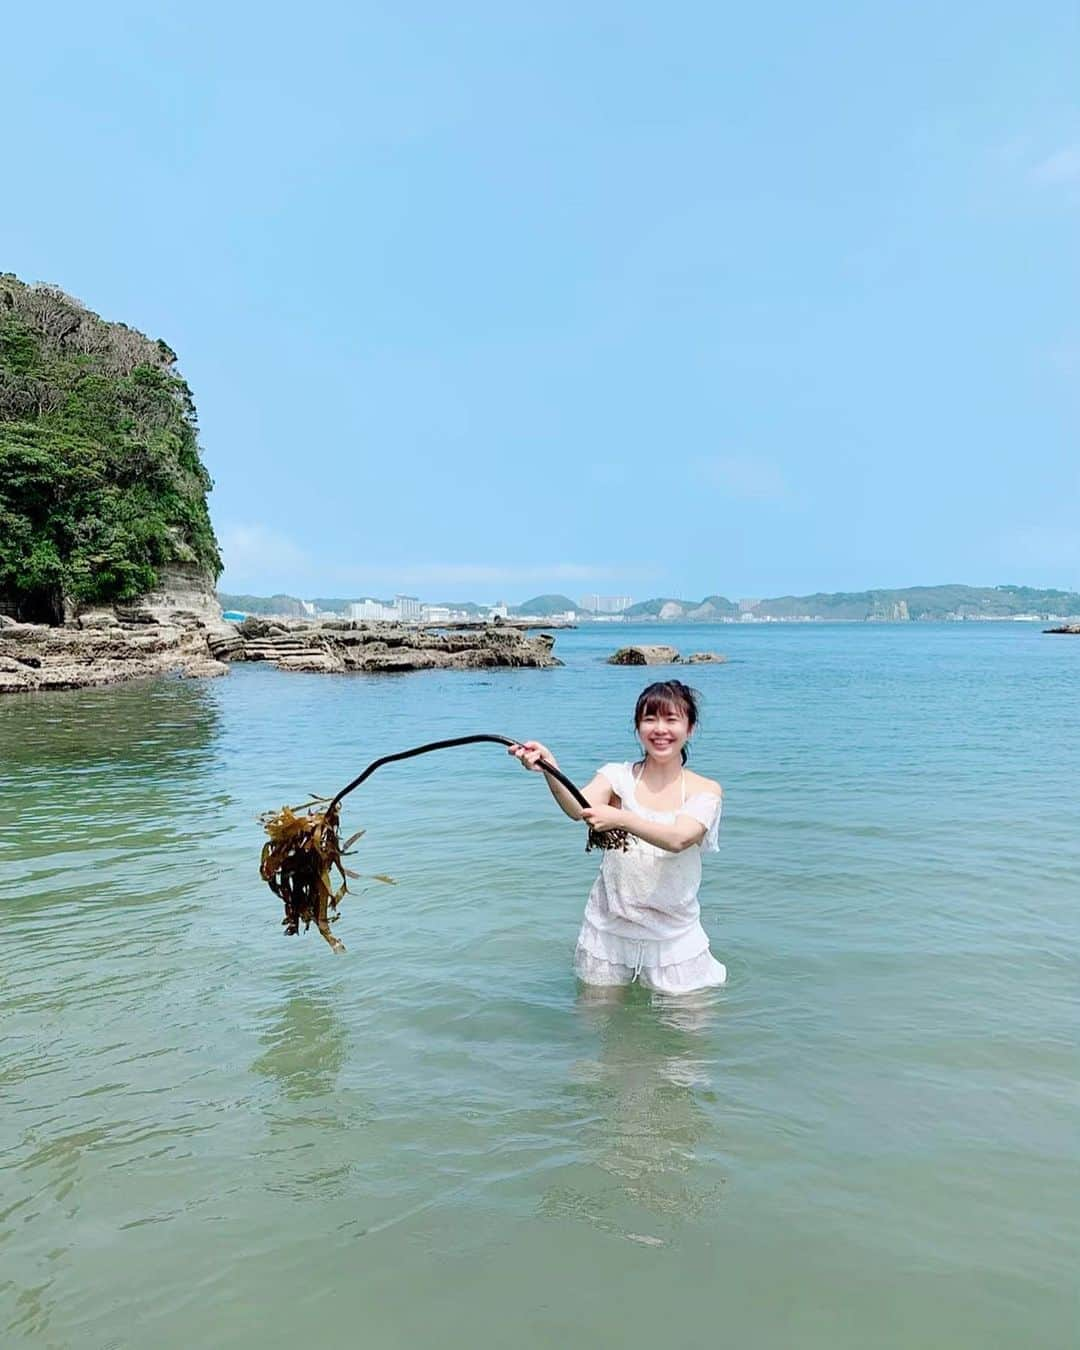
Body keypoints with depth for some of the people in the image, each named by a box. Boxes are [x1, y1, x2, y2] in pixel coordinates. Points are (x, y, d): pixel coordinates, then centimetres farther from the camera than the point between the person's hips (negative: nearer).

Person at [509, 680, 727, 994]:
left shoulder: (705, 790, -6)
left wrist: (620, 819, -41)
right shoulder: (618, 777, -5)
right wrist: (549, 768, -45)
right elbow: (578, 808, -26)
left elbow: (678, 838, -26)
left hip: (673, 936, -1)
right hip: (608, 931, 1)